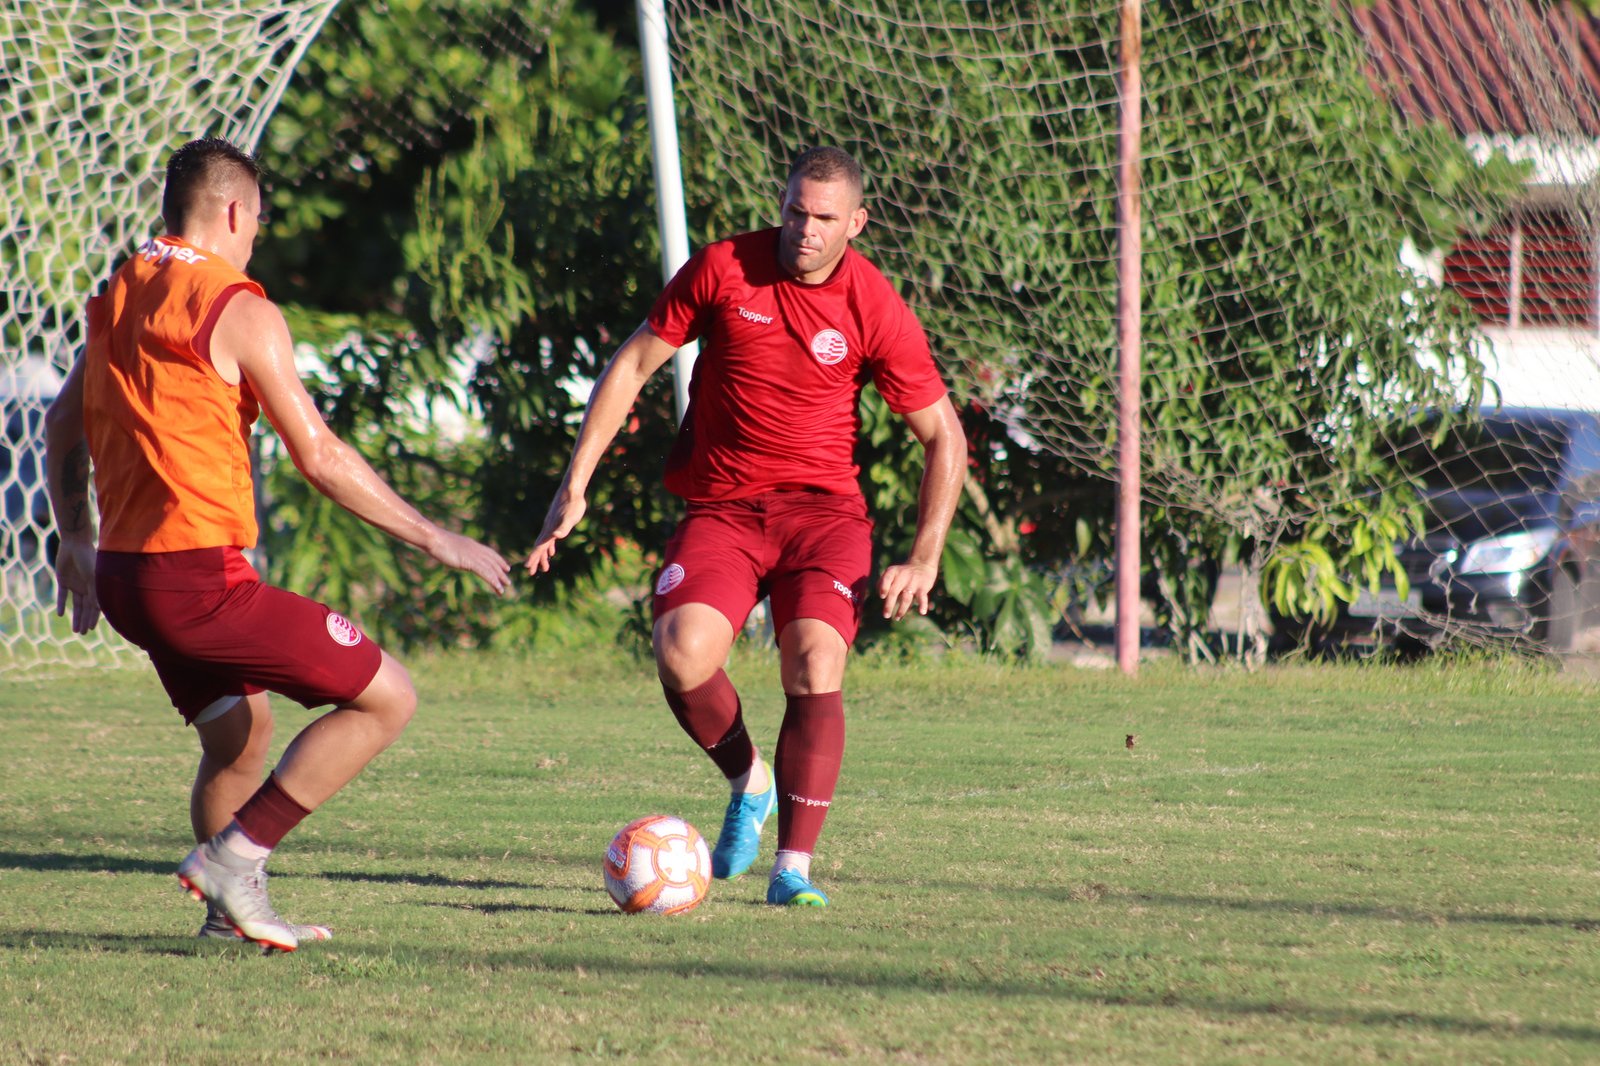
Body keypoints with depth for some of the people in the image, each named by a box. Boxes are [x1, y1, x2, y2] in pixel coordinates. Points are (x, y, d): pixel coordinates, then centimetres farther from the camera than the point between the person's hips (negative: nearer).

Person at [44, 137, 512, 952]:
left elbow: (62, 426, 22)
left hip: (121, 576, 9)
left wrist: (75, 541, 34)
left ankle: (231, 911, 25)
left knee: (240, 737, 26)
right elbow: (319, 458, -12)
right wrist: (433, 539, -5)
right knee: (386, 697, -3)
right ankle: (233, 856, -6)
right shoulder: (239, 312, -11)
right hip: (199, 576, -9)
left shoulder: (117, 298, 12)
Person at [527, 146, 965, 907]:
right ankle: (749, 781, 7)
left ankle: (793, 867, -16)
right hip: (721, 508, 1)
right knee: (682, 655, -24)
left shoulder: (876, 309, -6)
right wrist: (575, 484, 2)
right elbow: (632, 365, 7)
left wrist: (924, 559, -9)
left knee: (815, 665, -25)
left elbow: (943, 436, 1)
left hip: (822, 507, -1)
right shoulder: (722, 269, -3)